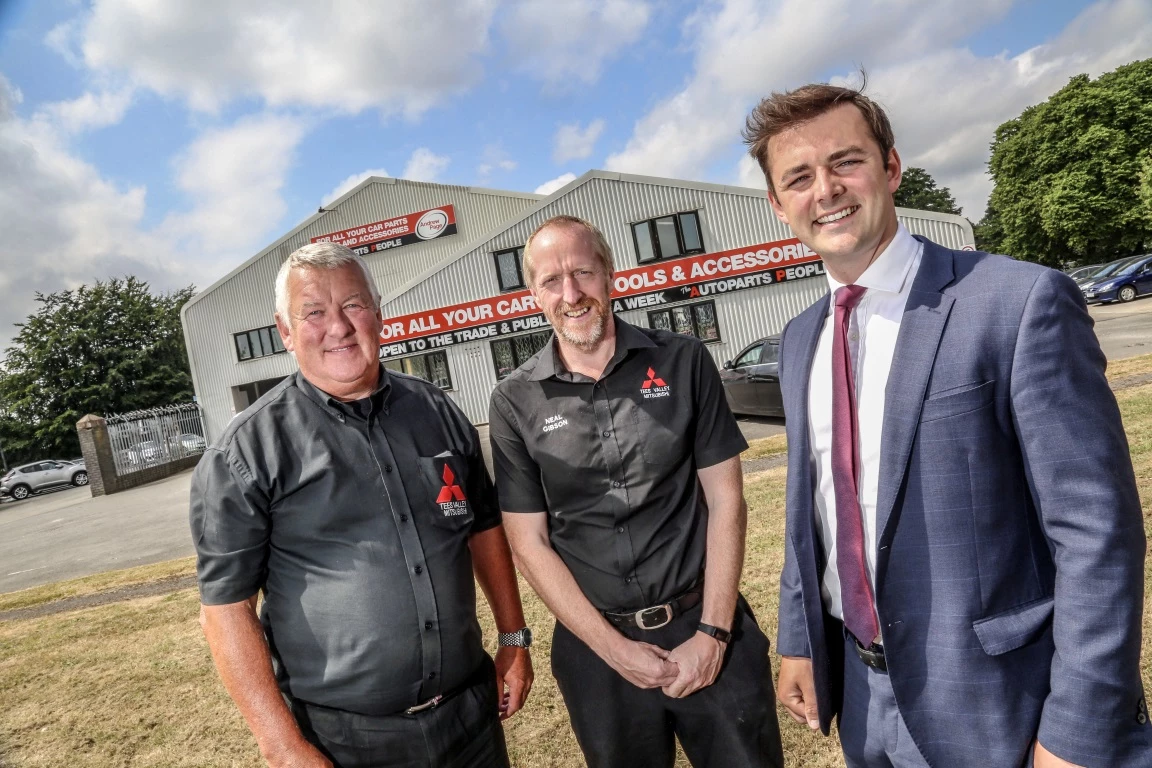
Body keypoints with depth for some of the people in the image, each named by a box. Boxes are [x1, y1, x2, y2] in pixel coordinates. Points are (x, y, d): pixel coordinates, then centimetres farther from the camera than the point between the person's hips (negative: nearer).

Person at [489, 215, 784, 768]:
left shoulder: (684, 362, -5)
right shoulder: (515, 403, -5)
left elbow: (725, 499, -3)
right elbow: (529, 542, -4)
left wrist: (713, 632, -8)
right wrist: (613, 648, -9)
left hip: (706, 627, 0)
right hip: (597, 645, 0)